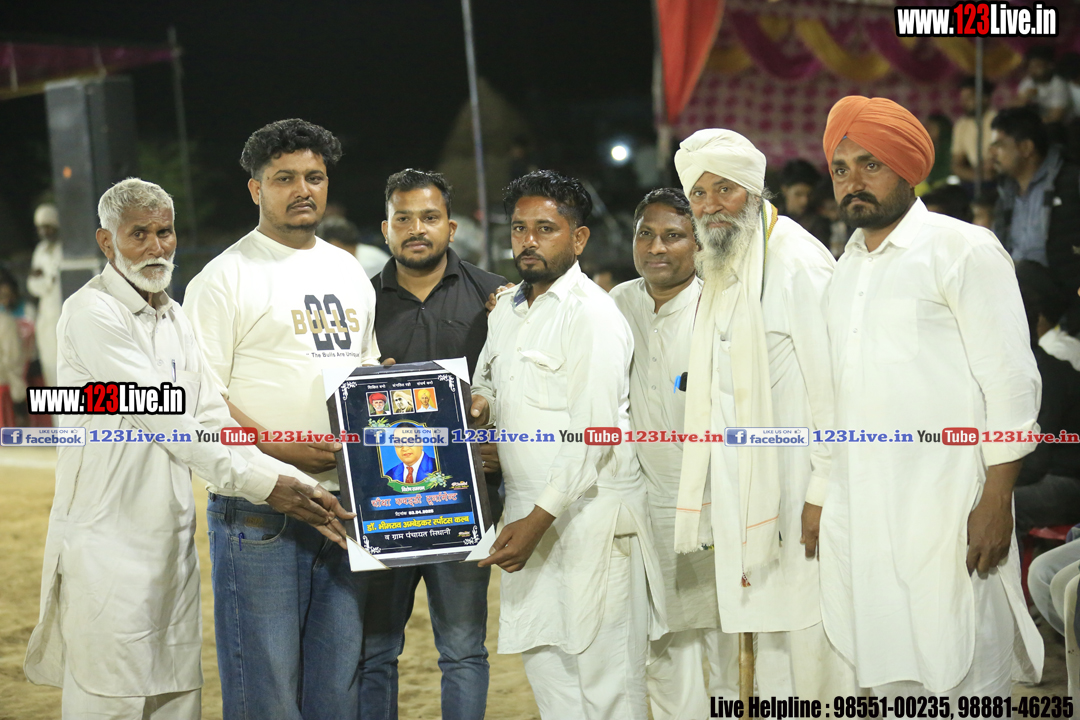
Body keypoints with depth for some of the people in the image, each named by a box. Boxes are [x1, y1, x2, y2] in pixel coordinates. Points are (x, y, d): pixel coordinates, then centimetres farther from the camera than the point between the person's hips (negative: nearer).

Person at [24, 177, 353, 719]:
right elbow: (163, 416, -15)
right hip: (108, 540, -7)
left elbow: (213, 420, 8)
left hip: (173, 538, 7)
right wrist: (262, 483, -16)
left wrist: (299, 487, -5)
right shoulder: (91, 313, -10)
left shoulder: (177, 319, 15)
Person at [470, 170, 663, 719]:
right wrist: (480, 405, 2)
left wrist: (540, 518, -20)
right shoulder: (506, 309, 14)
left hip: (588, 514, -8)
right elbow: (488, 382, 28)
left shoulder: (591, 313, -11)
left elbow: (594, 431, -17)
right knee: (544, 663, 12)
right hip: (527, 511, 8)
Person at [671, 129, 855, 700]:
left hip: (795, 478, -8)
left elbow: (832, 384, -17)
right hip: (744, 491, 8)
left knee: (811, 636, -5)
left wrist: (824, 491, -21)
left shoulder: (797, 261, -12)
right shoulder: (718, 273, 16)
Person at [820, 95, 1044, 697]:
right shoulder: (848, 267, 17)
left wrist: (996, 500, -16)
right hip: (862, 517, 7)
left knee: (963, 684, -5)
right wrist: (825, 501, 16)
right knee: (890, 682, 11)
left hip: (947, 513, -7)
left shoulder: (964, 250, -4)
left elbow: (1013, 382, -9)